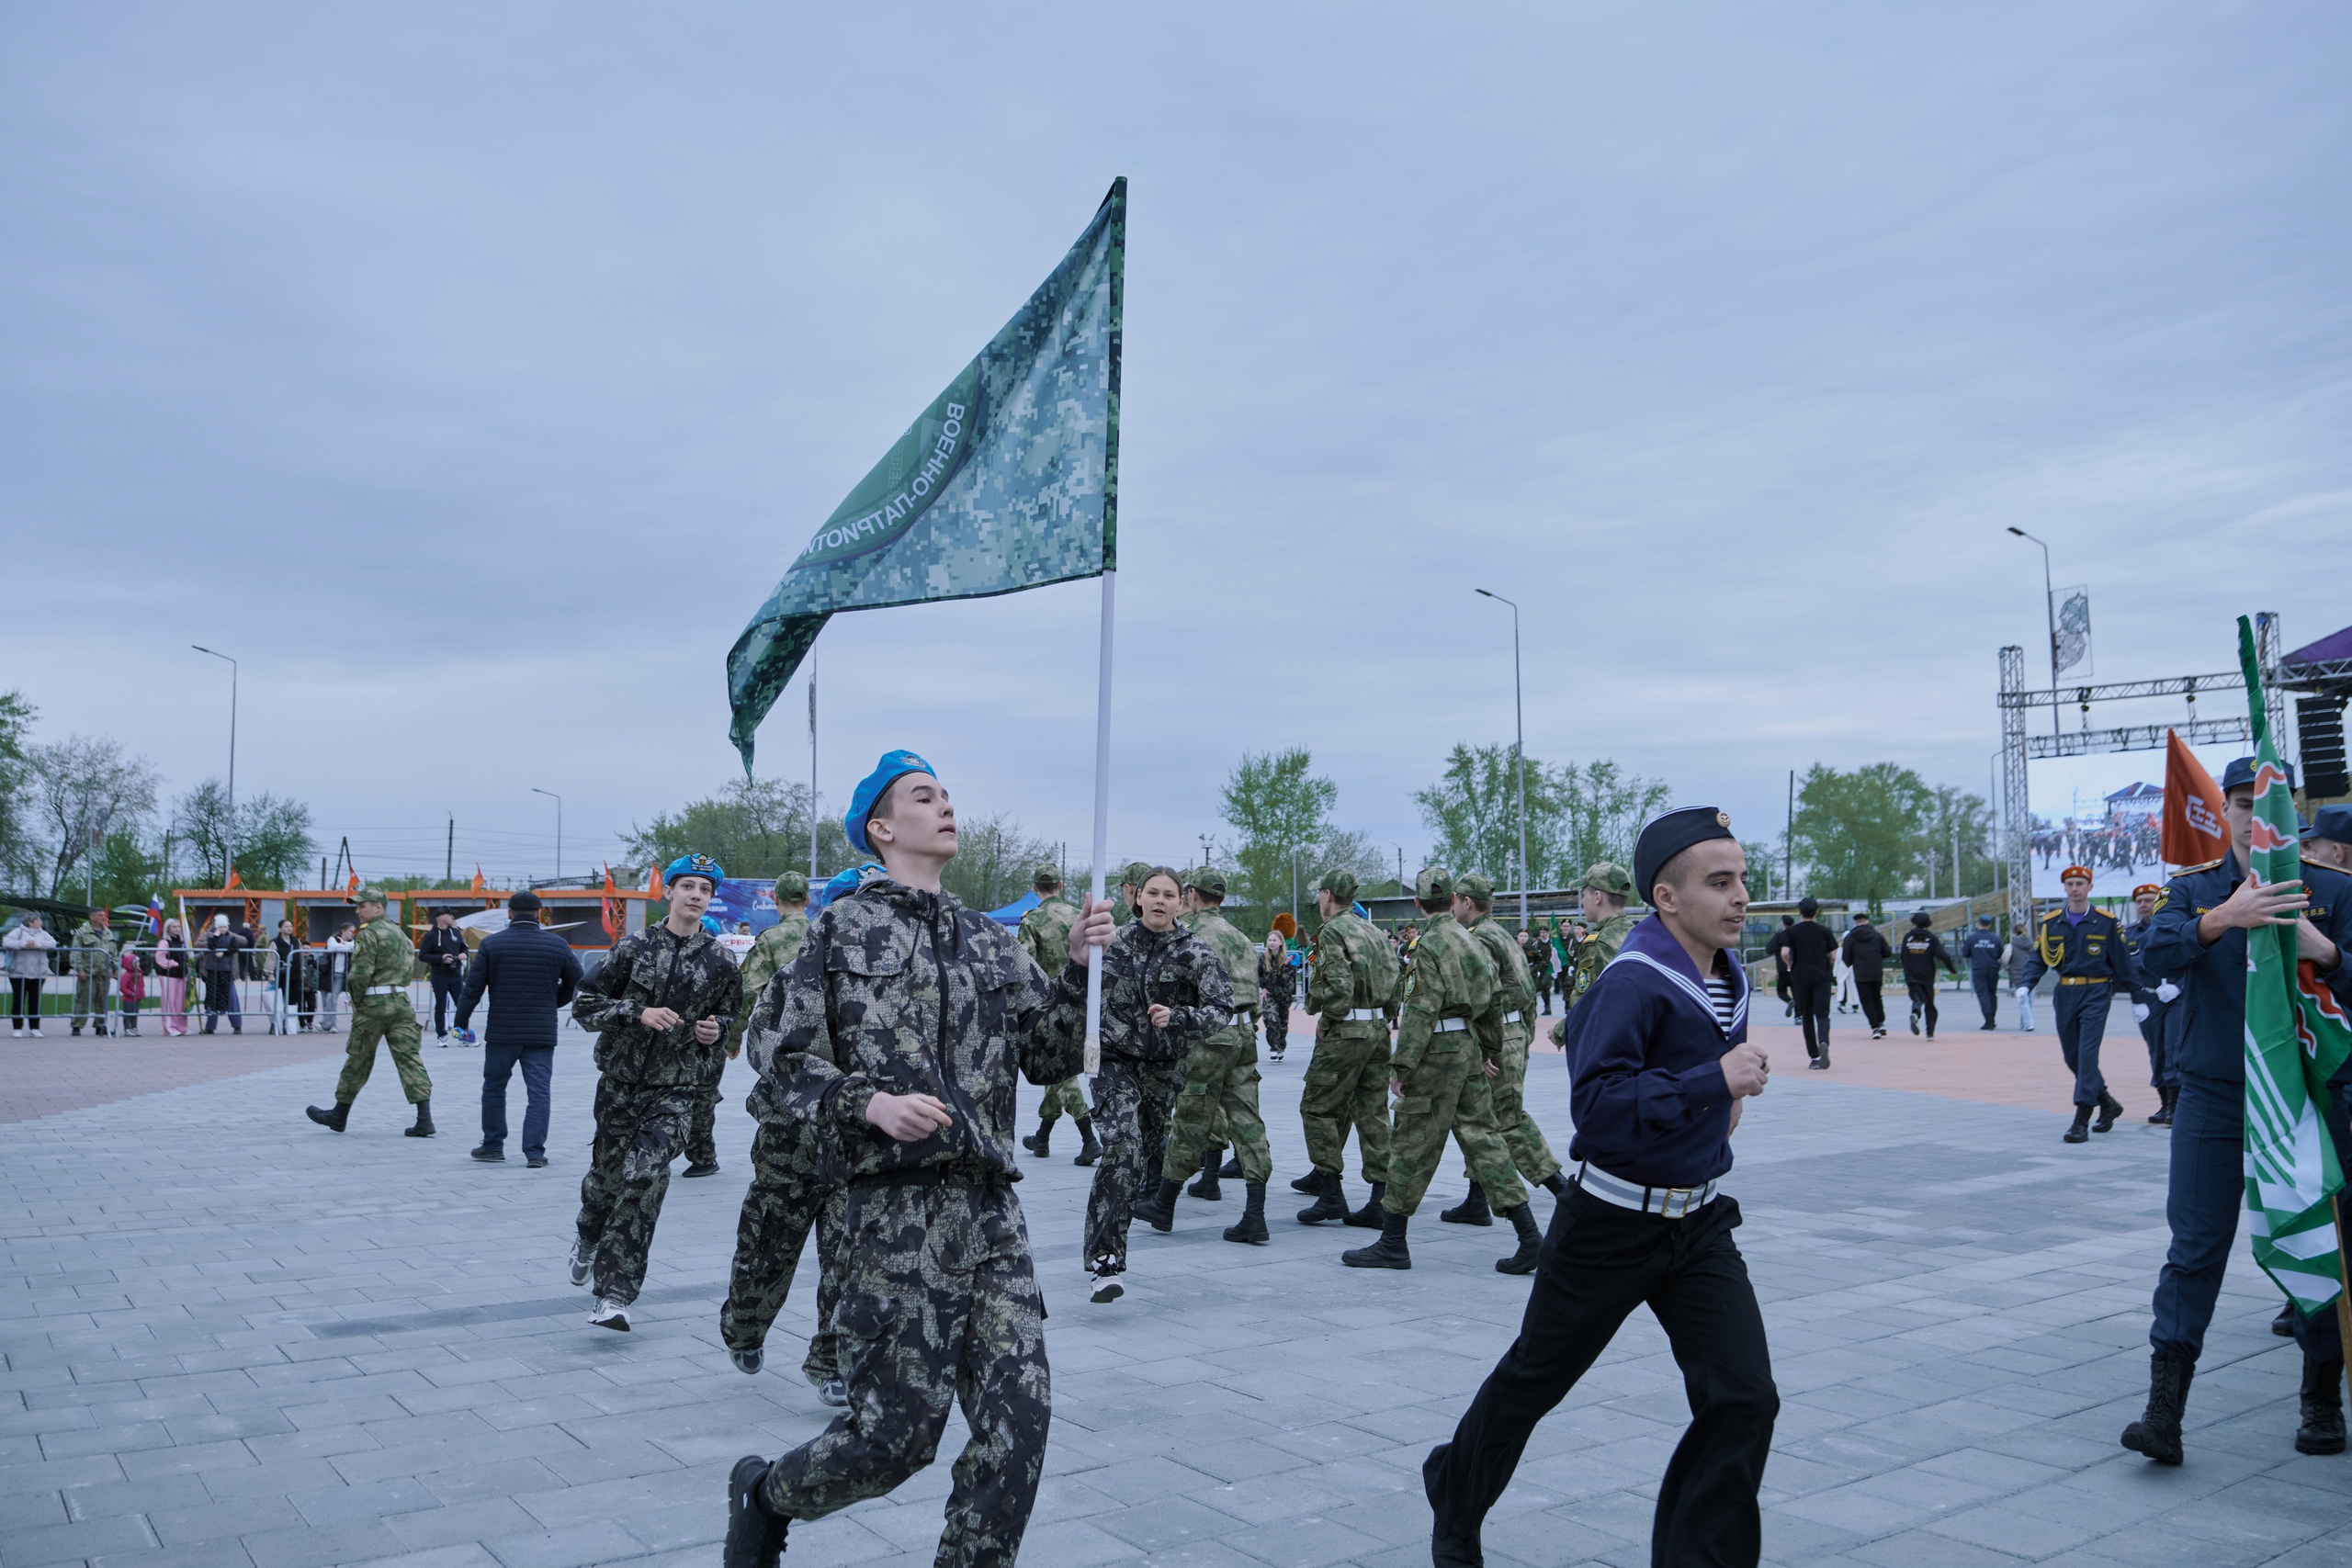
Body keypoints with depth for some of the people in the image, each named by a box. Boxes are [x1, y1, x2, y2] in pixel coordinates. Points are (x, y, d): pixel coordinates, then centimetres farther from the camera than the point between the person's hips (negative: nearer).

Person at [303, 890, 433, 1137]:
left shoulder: (369, 933, -10)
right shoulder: (399, 932, 15)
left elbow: (361, 973, -16)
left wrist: (356, 1000, -2)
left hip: (374, 1005, -6)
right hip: (401, 1002, 6)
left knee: (358, 1061, 8)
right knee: (409, 1058, -1)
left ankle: (339, 1115, 25)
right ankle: (424, 1119, -11)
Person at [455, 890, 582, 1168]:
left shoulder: (492, 944, -3)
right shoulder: (557, 945, 1)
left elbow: (472, 988, -4)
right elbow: (576, 983, 9)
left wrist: (461, 1022, 5)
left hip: (501, 1033, 0)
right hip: (542, 1034, 0)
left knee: (494, 1087, 18)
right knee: (539, 1092, 2)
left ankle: (492, 1145, 26)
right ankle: (535, 1152, -3)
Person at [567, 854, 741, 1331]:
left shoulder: (720, 961, 3)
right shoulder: (635, 946, 1)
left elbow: (733, 1016, 20)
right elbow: (584, 1004, 1)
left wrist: (717, 1031, -3)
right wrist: (638, 1013, -14)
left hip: (678, 1088, -1)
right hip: (621, 1081, 1)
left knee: (646, 1176, -18)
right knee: (607, 1174, 13)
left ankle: (615, 1294, -12)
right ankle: (589, 1235, 50)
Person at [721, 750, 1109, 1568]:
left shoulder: (991, 941, 16)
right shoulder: (845, 928, 1)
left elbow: (1048, 1057, 13)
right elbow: (777, 1057, -2)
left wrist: (1077, 968, -1)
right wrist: (869, 1104, -17)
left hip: (992, 1207, 5)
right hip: (896, 1206, -5)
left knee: (1019, 1419, -1)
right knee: (898, 1430, 0)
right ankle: (765, 1496, 30)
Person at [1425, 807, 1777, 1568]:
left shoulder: (1730, 978, 5)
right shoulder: (1634, 981, -23)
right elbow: (1596, 1104, -33)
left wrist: (1725, 1098, 11)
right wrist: (1714, 1083, -31)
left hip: (1699, 1223, 7)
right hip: (1612, 1226, -6)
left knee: (1745, 1399, -5)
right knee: (1534, 1379, 13)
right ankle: (1456, 1504, 39)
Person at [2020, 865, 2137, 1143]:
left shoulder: (2106, 922, -2)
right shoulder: (2050, 922, 5)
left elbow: (2122, 961, 2)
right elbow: (2037, 958, 6)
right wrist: (2026, 985, -10)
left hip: (2095, 993, -4)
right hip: (2065, 994, 4)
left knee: (2087, 1054, -12)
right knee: (2072, 1057, 10)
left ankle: (2081, 1121, -12)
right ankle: (2108, 1105, 30)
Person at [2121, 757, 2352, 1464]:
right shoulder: (2194, 890, 4)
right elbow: (2159, 954, -16)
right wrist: (2224, 917, -32)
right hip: (2213, 1097, 0)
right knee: (2194, 1249, -2)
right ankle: (2164, 1411, -2)